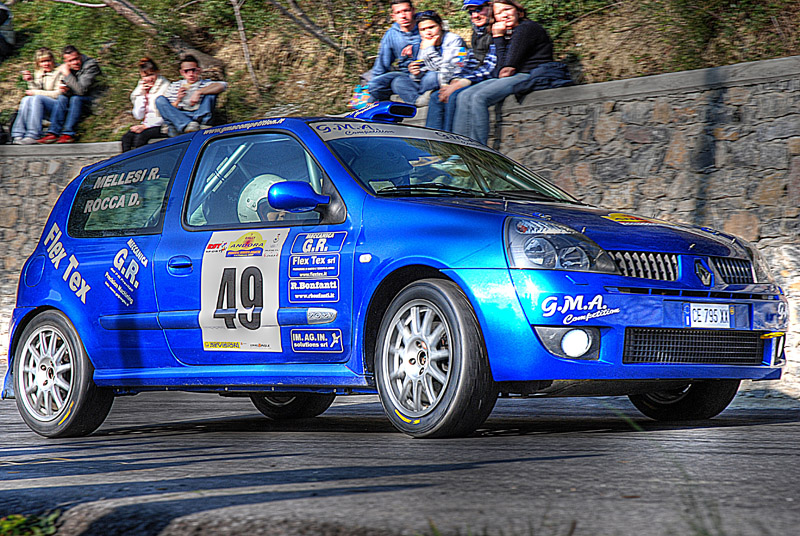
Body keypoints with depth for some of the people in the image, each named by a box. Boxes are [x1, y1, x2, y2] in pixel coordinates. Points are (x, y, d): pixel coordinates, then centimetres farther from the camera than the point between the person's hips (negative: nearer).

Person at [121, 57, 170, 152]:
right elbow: (138, 116, 8)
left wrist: (146, 126, -14)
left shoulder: (165, 87, -5)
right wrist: (142, 95, -2)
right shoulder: (141, 89, 14)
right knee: (126, 137, -23)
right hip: (146, 124, 6)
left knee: (140, 136, -32)